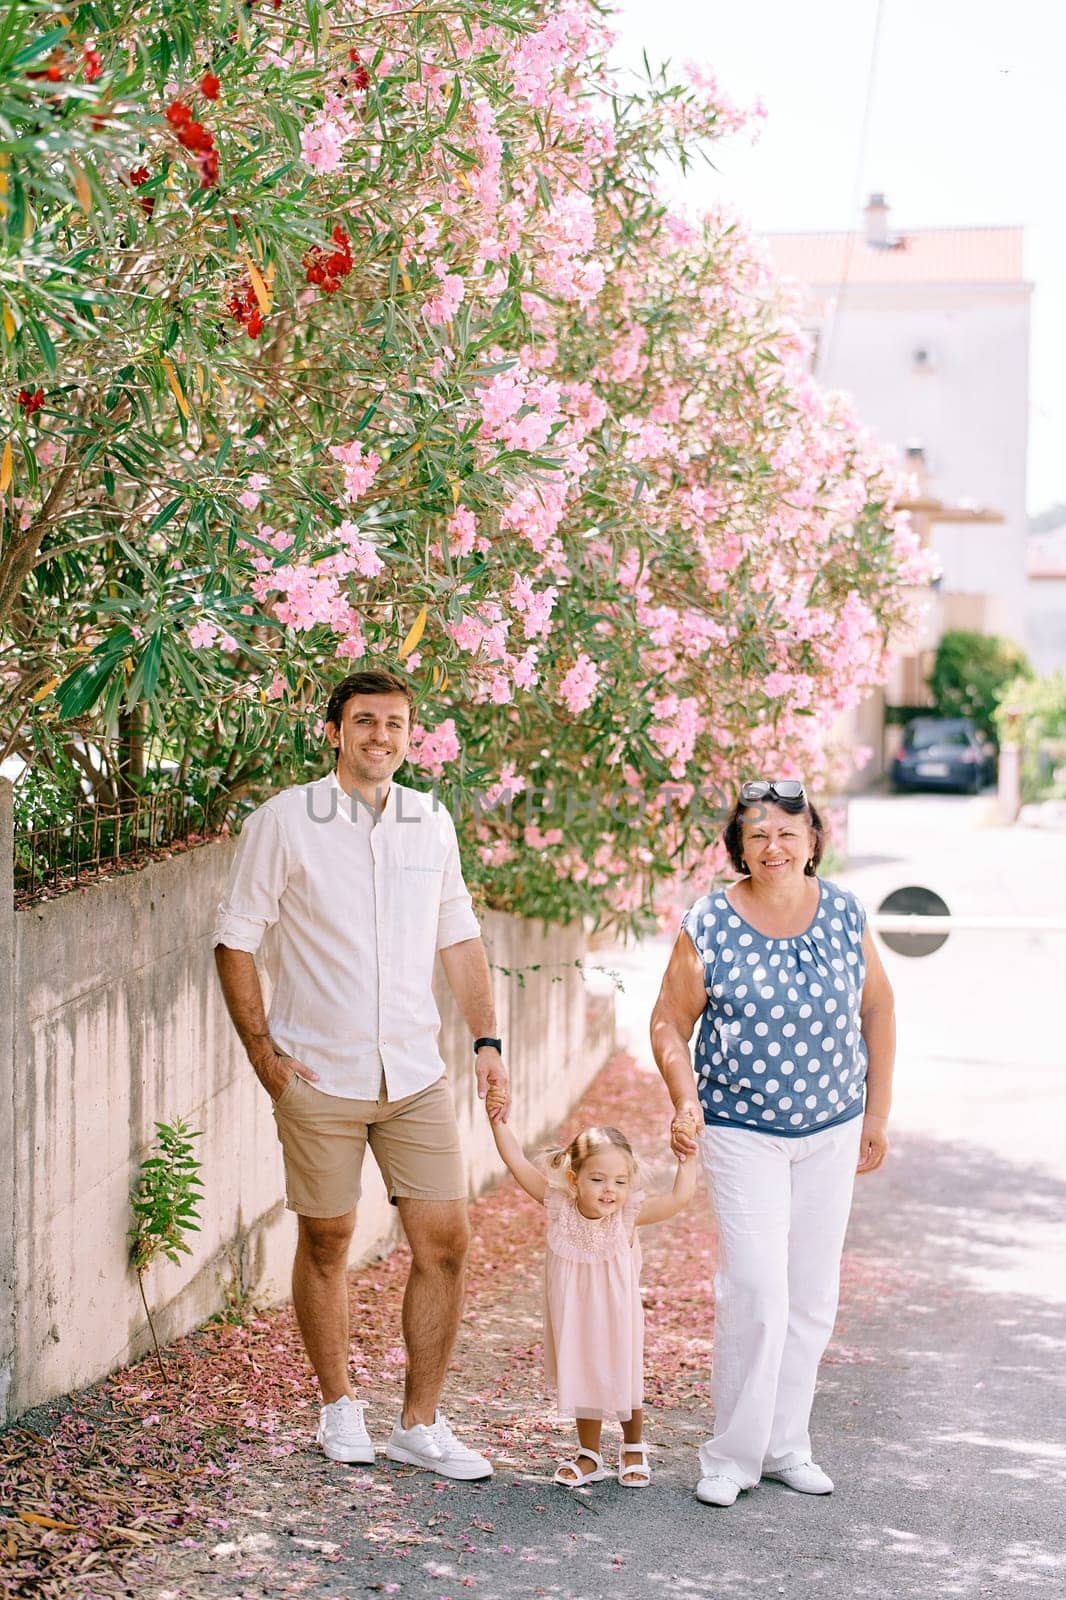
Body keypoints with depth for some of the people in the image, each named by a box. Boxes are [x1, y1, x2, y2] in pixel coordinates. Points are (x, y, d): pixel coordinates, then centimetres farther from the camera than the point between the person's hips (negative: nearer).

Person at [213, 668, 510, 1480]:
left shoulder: (431, 821, 6)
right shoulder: (283, 821, -5)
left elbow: (458, 938, 15)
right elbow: (235, 941, -1)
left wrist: (486, 1039, 5)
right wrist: (263, 1054, -7)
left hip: (416, 1076, 3)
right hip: (320, 1077, -3)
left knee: (446, 1239, -1)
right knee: (326, 1242, 8)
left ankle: (422, 1423, 12)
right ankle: (339, 1406, 27)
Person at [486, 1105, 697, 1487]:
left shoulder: (629, 1215, -20)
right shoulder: (559, 1206, -16)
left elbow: (680, 1196, -26)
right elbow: (517, 1162, -17)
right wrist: (498, 1119, -22)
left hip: (616, 1319, -1)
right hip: (574, 1318, 1)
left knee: (625, 1381, 13)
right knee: (583, 1380, 14)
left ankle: (633, 1451, 38)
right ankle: (589, 1456, 33)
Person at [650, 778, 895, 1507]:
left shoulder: (846, 915, -1)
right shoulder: (709, 926, -9)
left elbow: (877, 1011, 10)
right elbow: (670, 1023, -3)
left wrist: (877, 1113, 9)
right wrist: (686, 1102, -18)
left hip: (831, 1134, 4)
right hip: (742, 1133, -3)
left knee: (813, 1295, 9)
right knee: (756, 1291, -11)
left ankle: (786, 1446, 23)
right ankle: (733, 1455, 3)